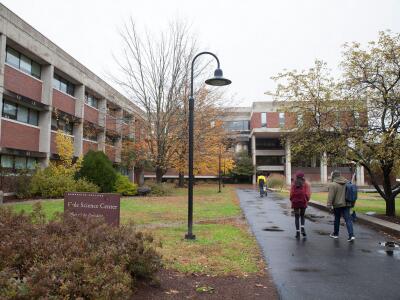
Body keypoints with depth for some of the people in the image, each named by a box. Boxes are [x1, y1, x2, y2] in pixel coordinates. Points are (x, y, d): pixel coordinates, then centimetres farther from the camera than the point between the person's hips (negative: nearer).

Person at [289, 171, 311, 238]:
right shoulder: (305, 184, -3)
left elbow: (291, 193, -4)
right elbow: (308, 193, -8)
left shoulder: (293, 184, -2)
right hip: (303, 202, 0)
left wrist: (292, 200, 9)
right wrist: (307, 200, 6)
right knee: (302, 216, 18)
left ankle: (297, 232, 4)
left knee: (296, 217, 8)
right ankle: (302, 228, -3)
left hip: (295, 202, 0)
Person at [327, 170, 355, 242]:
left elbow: (331, 196, -16)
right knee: (348, 219, 2)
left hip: (337, 204, -4)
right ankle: (351, 235, -7)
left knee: (337, 219, 10)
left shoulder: (332, 184, -13)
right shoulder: (347, 182, 8)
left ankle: (335, 234, 24)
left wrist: (329, 204, -12)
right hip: (346, 204, 5)